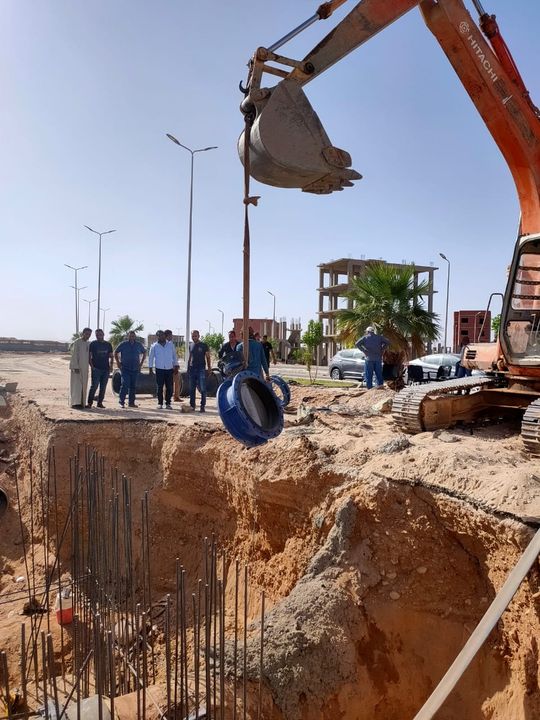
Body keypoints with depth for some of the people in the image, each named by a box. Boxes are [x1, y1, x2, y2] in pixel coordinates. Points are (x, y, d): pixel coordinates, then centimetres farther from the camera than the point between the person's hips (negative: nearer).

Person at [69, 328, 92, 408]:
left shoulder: (88, 344, 14)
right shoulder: (77, 342, -8)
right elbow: (74, 355, -13)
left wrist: (91, 365, 15)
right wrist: (75, 367, -19)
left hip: (84, 368, 8)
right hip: (77, 368, -8)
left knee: (83, 386, 8)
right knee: (77, 385, -9)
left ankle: (81, 403, 13)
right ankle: (75, 403, -10)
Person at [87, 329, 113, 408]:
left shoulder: (108, 344, 11)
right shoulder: (93, 344, 1)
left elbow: (111, 356, 17)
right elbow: (89, 356, 0)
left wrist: (111, 366, 4)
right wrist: (91, 366, -10)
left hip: (106, 369, 4)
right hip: (96, 369, -4)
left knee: (103, 387, 7)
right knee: (94, 386, -8)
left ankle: (100, 402, 15)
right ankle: (89, 402, -1)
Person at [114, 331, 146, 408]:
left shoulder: (138, 345, 7)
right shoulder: (123, 344, -1)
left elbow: (144, 353, 21)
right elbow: (116, 352, 7)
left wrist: (141, 363, 12)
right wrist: (118, 363, 1)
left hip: (135, 369, 3)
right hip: (125, 368, -3)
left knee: (133, 386, 7)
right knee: (125, 385, -12)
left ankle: (131, 402, 15)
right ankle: (122, 402, -5)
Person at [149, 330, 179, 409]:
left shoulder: (170, 345, 8)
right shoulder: (154, 346, 4)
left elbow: (174, 355, 13)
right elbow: (150, 357, 7)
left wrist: (176, 366, 9)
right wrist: (150, 368, 2)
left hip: (169, 369, 2)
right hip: (159, 369, -2)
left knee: (169, 387, 0)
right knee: (160, 387, -1)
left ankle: (168, 403, 8)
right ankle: (160, 403, 7)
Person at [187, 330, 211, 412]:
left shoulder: (204, 346, 0)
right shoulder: (191, 346, 13)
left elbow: (208, 357, 2)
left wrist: (209, 367, -6)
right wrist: (188, 368, 14)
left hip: (201, 369, -5)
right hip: (192, 369, 5)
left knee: (202, 389, -7)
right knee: (191, 389, 8)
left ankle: (203, 406, -2)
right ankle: (192, 405, 15)